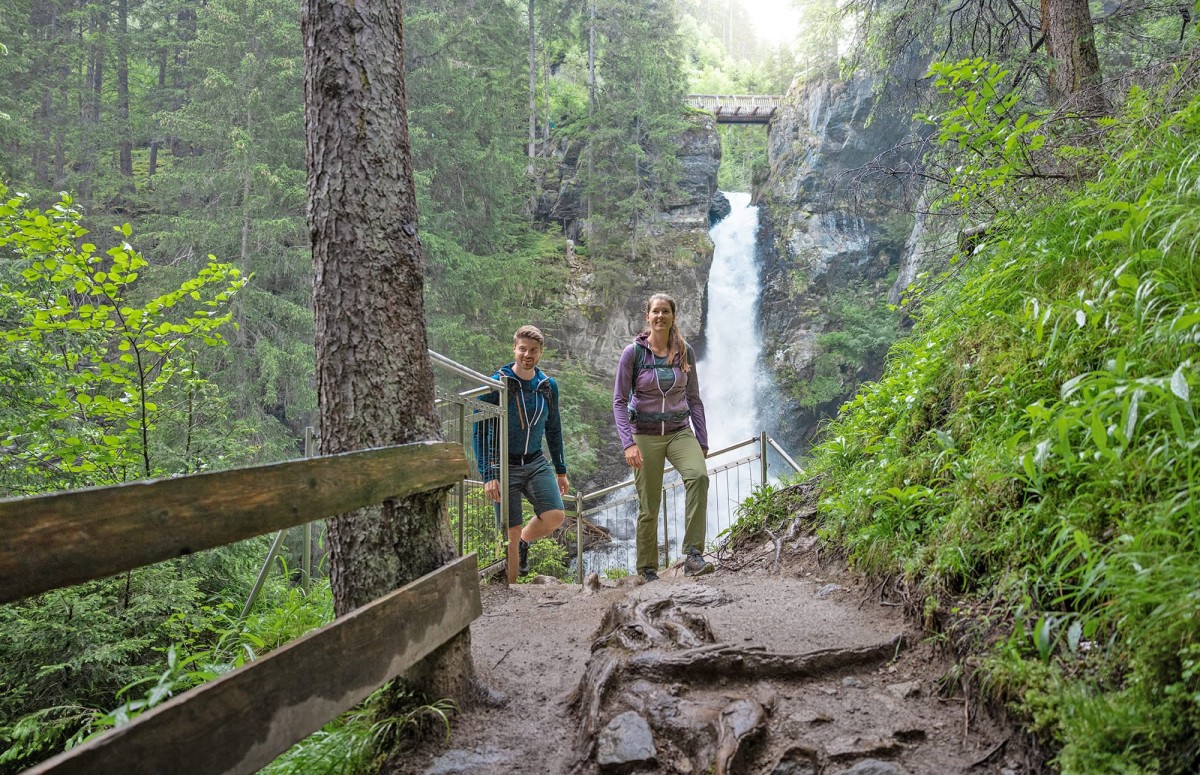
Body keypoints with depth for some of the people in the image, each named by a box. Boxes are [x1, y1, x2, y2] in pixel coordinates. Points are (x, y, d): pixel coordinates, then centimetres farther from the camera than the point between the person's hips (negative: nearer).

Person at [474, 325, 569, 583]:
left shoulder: (549, 385, 3)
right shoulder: (496, 384, -12)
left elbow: (553, 429, 14)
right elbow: (480, 431, -10)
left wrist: (561, 470, 14)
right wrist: (487, 476, -16)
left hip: (536, 463, 4)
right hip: (504, 466, -4)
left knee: (555, 516, -14)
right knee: (511, 533, -2)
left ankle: (524, 543, 18)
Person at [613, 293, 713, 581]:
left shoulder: (685, 352, 4)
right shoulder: (633, 352, -5)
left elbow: (694, 399, 9)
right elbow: (619, 401, -6)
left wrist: (702, 441, 6)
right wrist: (628, 443, -16)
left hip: (680, 431, 2)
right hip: (645, 435, -2)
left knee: (698, 475, -28)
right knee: (649, 507, 0)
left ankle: (693, 555, -24)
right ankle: (647, 570, 17)